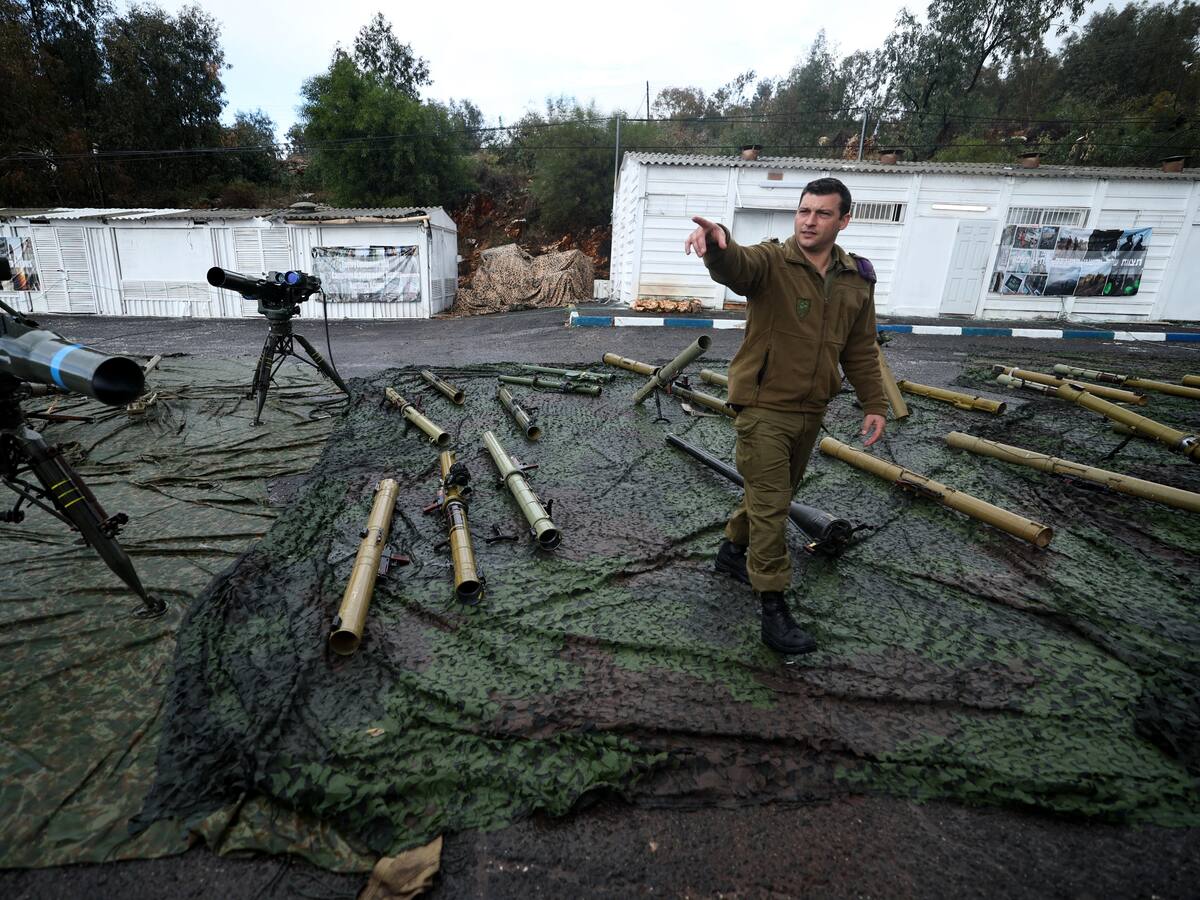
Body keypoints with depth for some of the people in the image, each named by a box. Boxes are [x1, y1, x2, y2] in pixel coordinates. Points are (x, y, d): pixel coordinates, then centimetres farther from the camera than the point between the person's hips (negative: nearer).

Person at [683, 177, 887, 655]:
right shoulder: (770, 262, -11)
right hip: (764, 406, -6)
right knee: (770, 506, -3)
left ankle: (733, 550, 44)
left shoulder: (857, 280, 6)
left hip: (811, 411, 6)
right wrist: (717, 240, -58)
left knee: (775, 494, 20)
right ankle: (774, 609, 8)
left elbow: (861, 350, 12)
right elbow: (733, 265, -35)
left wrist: (874, 404, 9)